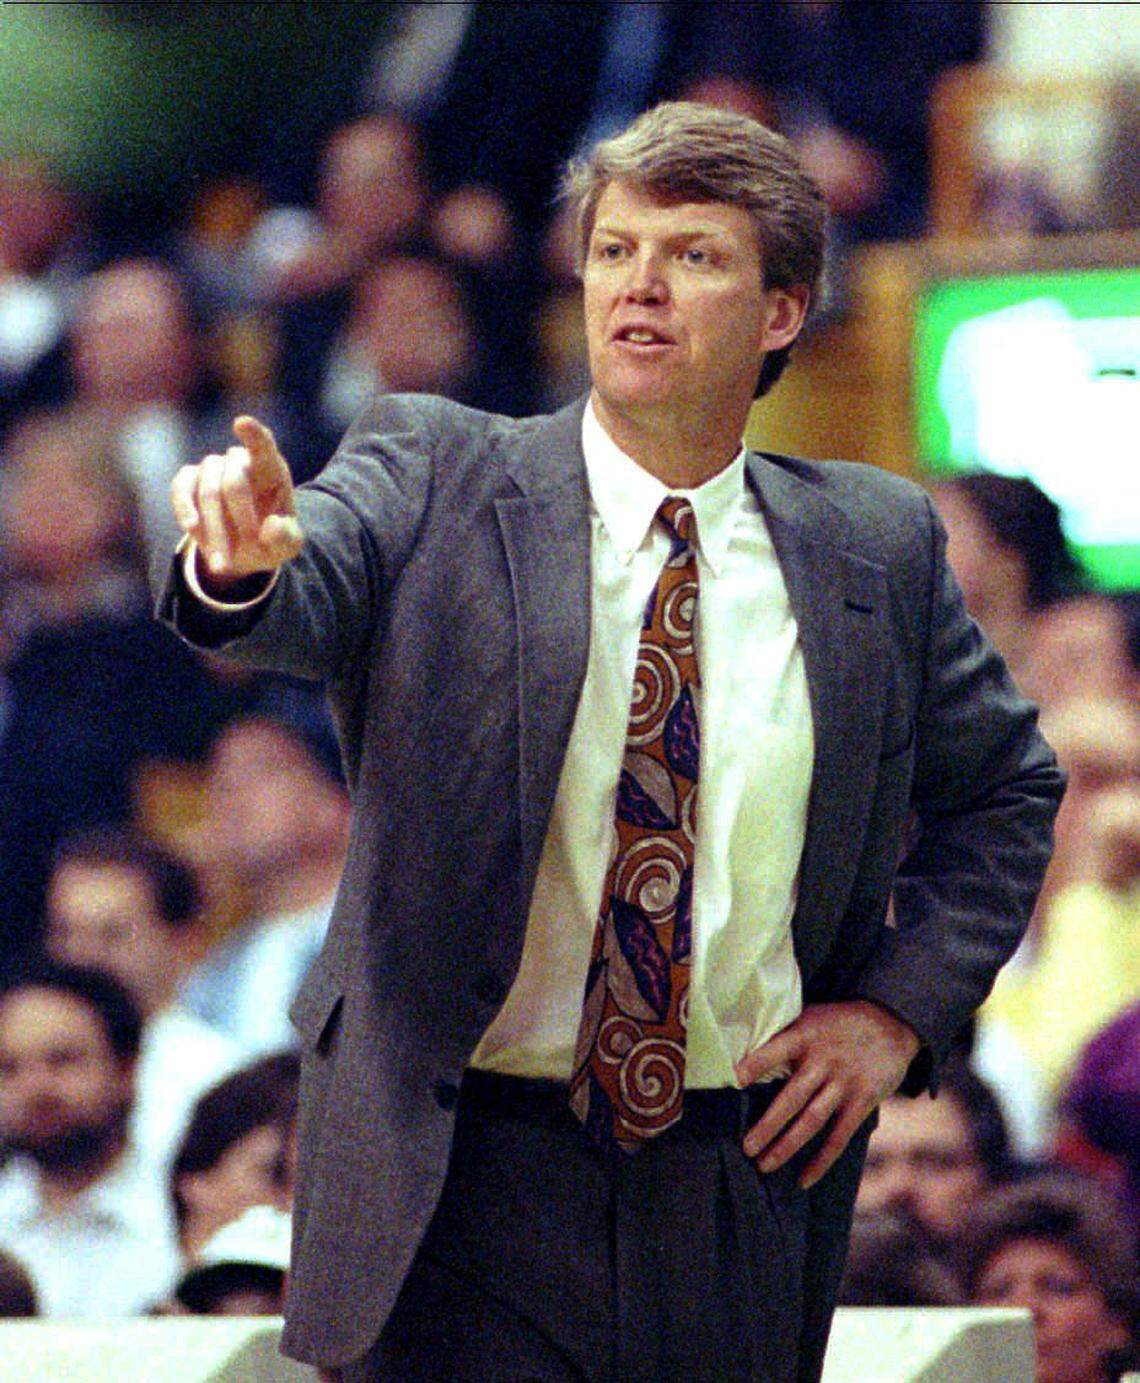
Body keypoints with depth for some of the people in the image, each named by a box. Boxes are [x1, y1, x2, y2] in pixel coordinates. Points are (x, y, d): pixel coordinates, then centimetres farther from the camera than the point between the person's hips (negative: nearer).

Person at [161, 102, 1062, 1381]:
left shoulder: (876, 546, 7)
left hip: (747, 1180, 2)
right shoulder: (436, 478, 0)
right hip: (463, 1180, -2)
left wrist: (898, 1007, 4)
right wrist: (246, 558, -43)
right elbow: (306, 602, -19)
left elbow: (1005, 789, 19)